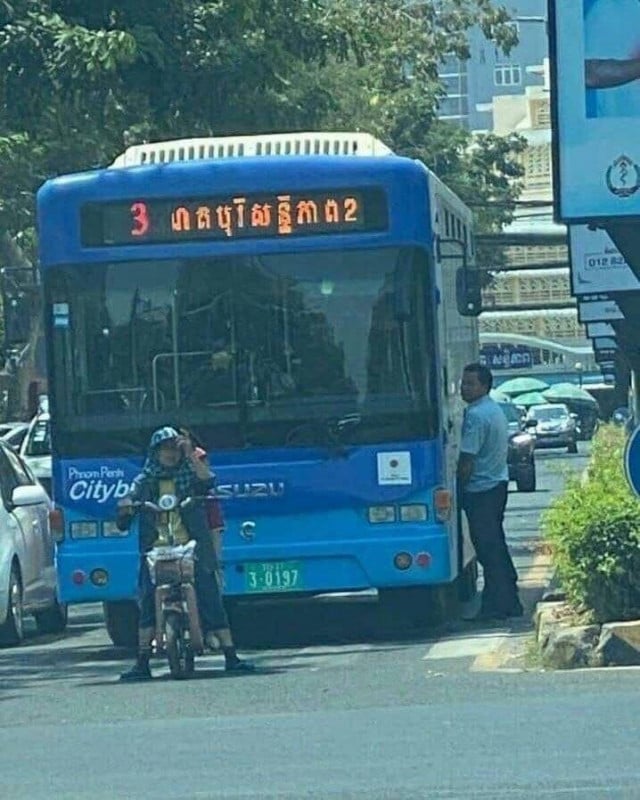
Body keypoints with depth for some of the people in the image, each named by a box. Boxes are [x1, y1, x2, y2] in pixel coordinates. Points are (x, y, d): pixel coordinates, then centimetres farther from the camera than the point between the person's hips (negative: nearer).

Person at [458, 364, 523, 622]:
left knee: (487, 548, -7)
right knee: (497, 545, 14)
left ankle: (496, 605, -6)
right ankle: (510, 602, 18)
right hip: (499, 483, 10)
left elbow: (467, 460, -20)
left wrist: (458, 488, -10)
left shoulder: (476, 415, -17)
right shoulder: (496, 410, 15)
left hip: (480, 490, -10)